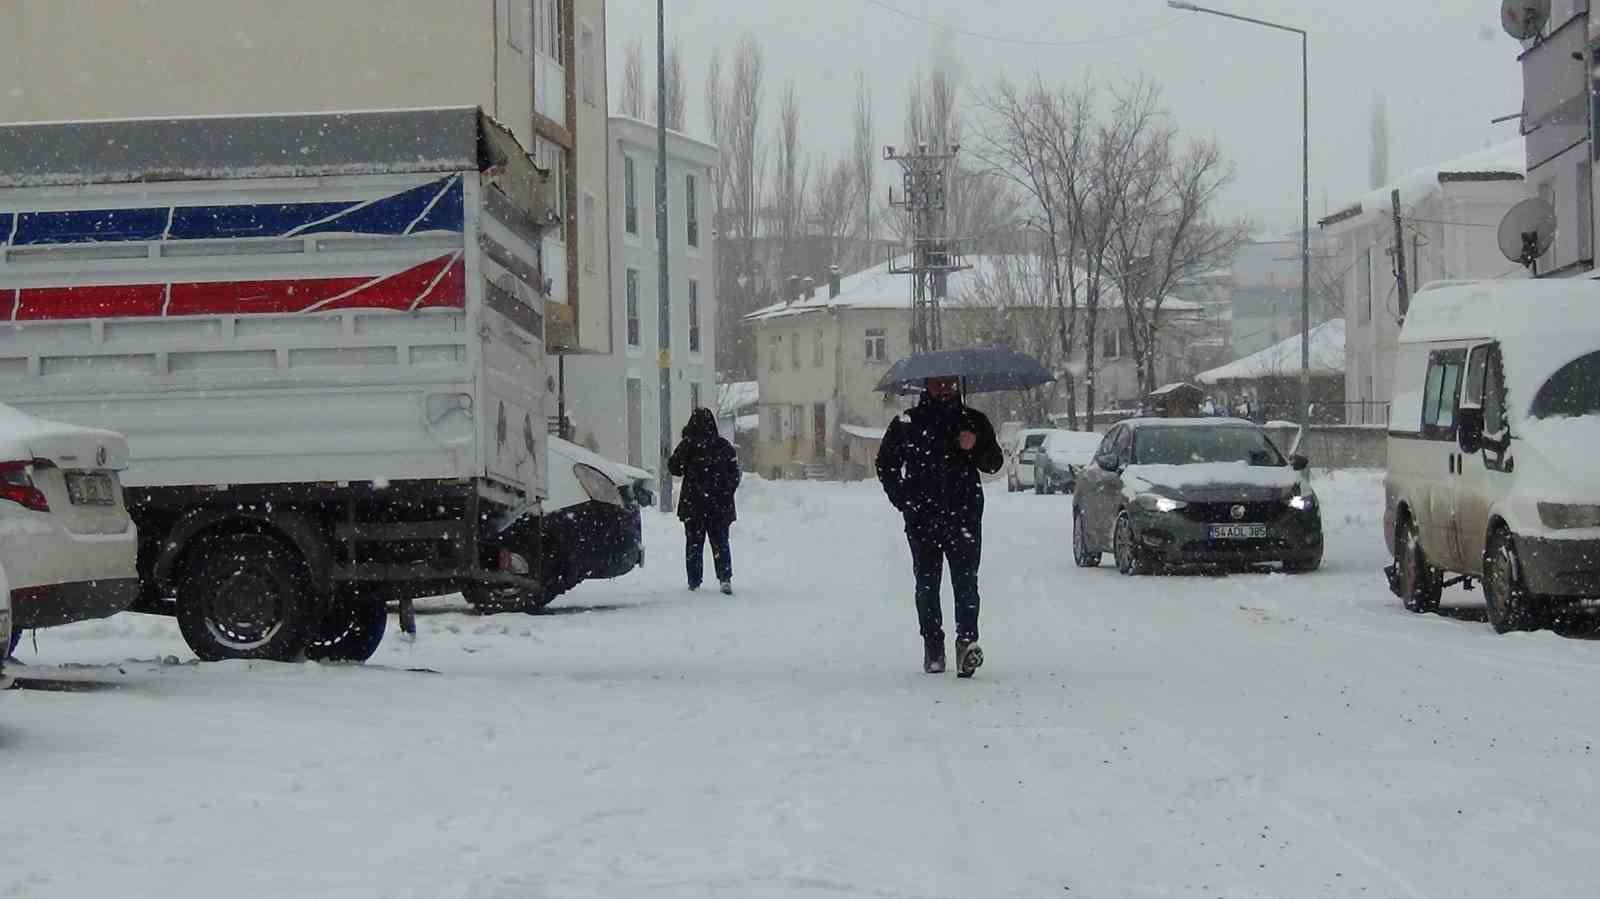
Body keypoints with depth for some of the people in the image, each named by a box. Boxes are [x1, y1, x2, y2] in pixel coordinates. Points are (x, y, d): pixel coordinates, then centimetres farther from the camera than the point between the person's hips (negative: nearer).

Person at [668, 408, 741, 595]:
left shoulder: (688, 445, -9)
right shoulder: (725, 446, 2)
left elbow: (674, 467, -5)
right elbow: (735, 474, 5)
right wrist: (727, 493, 12)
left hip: (693, 503, -2)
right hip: (720, 504, 2)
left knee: (694, 543, 6)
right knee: (720, 542, 8)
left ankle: (694, 582, 5)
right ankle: (726, 579, -6)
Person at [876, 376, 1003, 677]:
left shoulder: (974, 422, 10)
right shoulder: (907, 424, 9)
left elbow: (994, 463, 10)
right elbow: (885, 464, 15)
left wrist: (975, 447, -11)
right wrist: (902, 499, 4)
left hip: (964, 515, -1)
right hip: (922, 518, 1)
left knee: (966, 581, -13)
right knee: (927, 584, 3)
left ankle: (967, 641, -19)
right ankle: (933, 647, 10)